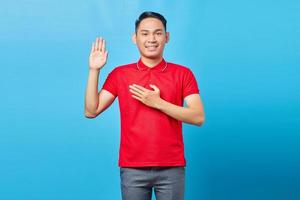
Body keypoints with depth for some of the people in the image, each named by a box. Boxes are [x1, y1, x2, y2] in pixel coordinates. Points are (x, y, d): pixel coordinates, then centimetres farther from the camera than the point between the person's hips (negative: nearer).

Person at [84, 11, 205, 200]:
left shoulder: (183, 74, 2)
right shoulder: (119, 74, 5)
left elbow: (198, 117, -6)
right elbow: (91, 111, 0)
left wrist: (158, 103, -13)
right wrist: (94, 70, -7)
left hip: (172, 168, 0)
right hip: (132, 168, 1)